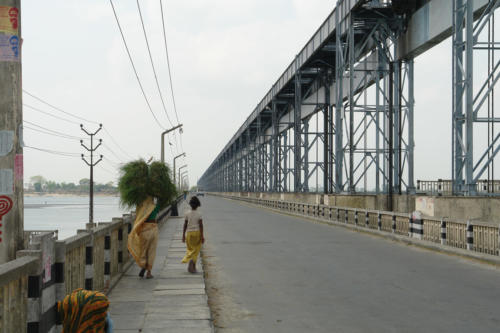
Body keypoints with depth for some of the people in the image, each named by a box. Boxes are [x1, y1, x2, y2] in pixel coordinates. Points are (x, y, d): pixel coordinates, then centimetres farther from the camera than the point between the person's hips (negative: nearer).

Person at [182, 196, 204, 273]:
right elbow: (201, 225, -10)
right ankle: (192, 260, -19)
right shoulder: (199, 214, -6)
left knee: (190, 249, 13)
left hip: (189, 233, 2)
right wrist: (202, 236, -8)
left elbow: (185, 225, 2)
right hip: (197, 233, -2)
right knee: (196, 250, 5)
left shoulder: (187, 214, 0)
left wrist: (183, 236, 8)